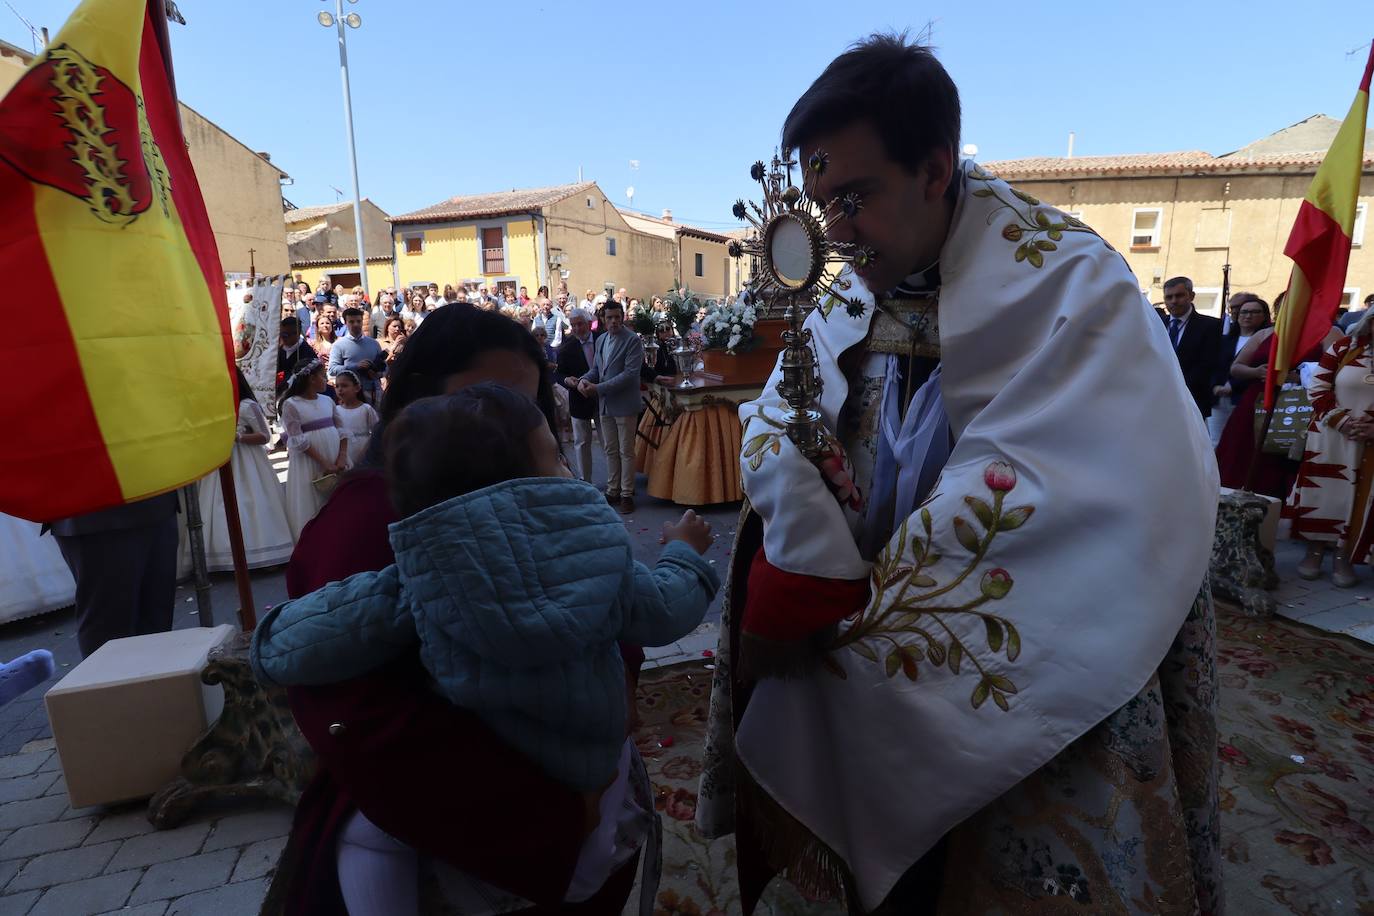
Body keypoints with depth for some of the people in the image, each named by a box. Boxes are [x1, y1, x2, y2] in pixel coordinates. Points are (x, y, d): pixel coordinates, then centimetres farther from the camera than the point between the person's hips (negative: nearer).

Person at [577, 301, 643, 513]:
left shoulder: (633, 340, -11)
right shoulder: (601, 340, 11)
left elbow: (630, 373, -19)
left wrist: (599, 388, -19)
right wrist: (585, 379, -6)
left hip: (624, 404, -6)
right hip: (605, 404, 7)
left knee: (626, 451, 2)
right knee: (610, 450, 14)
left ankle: (626, 494, 12)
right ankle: (612, 491, 24)